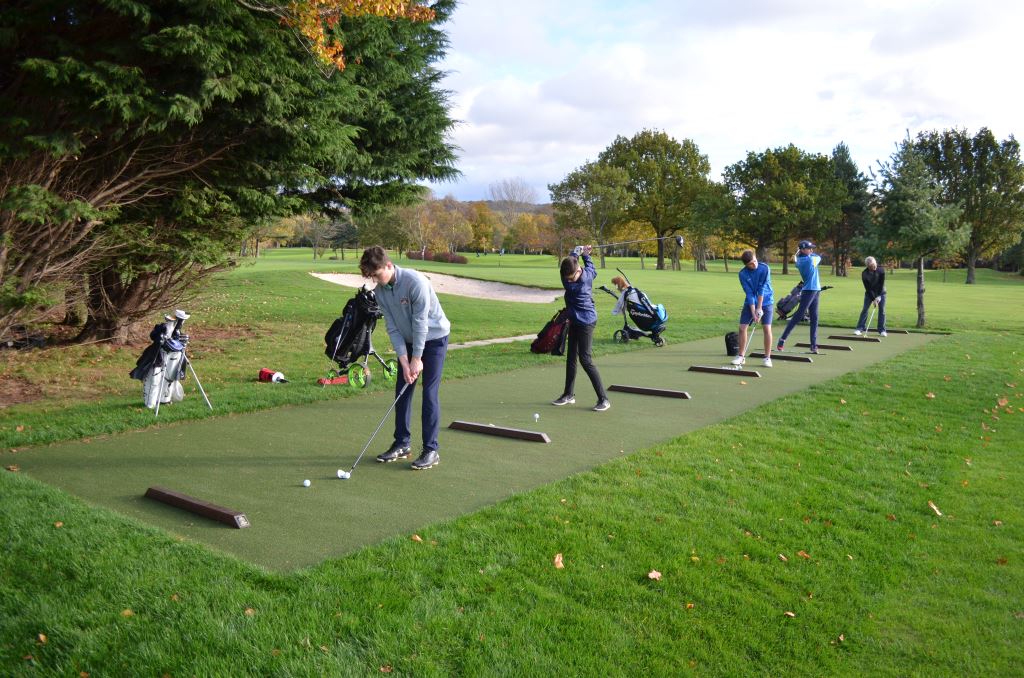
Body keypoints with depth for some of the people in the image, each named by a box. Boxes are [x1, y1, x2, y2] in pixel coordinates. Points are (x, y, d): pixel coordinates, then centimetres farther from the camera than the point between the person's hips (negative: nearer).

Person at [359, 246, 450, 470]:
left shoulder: (415, 281, -27)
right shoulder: (380, 292, -7)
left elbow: (420, 322, -25)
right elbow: (393, 329, -6)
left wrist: (417, 358, -20)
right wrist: (404, 362, -14)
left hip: (434, 337, -6)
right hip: (409, 341, 6)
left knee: (429, 393, -9)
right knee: (402, 391, 6)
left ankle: (431, 449, -2)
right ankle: (402, 444, 17)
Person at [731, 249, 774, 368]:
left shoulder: (765, 268, -17)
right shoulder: (743, 274, -12)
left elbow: (762, 289, -19)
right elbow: (749, 293, -15)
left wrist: (759, 308, -21)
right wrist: (753, 312, -19)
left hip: (765, 302, -2)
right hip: (750, 303, 2)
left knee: (767, 328, -9)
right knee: (742, 327, -3)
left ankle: (767, 357, 2)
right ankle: (741, 356, 10)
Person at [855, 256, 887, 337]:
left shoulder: (881, 270, -20)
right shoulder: (864, 273, -20)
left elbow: (882, 284, -18)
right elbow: (868, 287, -18)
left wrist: (878, 297, -21)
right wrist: (873, 299, -22)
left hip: (880, 292, 0)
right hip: (869, 293, 0)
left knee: (882, 310, -4)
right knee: (865, 309, -5)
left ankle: (882, 330, 1)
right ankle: (860, 328, 0)